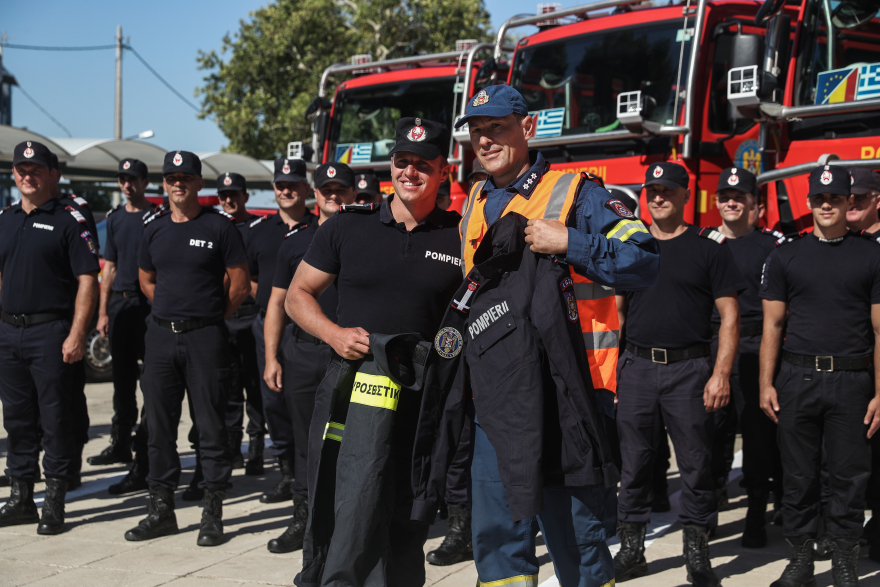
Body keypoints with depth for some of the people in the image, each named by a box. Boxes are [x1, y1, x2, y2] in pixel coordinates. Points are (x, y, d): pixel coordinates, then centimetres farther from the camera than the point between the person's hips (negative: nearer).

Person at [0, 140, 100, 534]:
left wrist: (77, 334, -17)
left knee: (56, 417, -1)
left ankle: (54, 503, 7)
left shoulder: (69, 221, -5)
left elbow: (88, 280, -9)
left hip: (52, 332, -6)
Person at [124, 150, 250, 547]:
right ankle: (162, 509, 17)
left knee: (210, 426, -1)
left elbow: (240, 285, -1)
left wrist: (209, 316, 5)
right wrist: (173, 308, 14)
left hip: (205, 336, -5)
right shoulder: (154, 228, 11)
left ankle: (213, 514, 6)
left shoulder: (219, 226, -3)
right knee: (159, 425, 8)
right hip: (161, 335, 5)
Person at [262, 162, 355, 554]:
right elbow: (278, 301, 12)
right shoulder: (296, 239, 11)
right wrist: (271, 358, 5)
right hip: (301, 351, 3)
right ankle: (303, 519, 17)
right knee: (304, 439, 8)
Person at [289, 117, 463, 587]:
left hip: (422, 398, 0)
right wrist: (335, 333, -8)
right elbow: (298, 294, 10)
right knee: (334, 511, 2)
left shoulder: (460, 240, 4)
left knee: (405, 521, 9)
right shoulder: (347, 227, 5)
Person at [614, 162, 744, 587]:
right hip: (636, 366, 3)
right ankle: (630, 549, 19)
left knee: (695, 463, 3)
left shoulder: (709, 246, 0)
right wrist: (609, 368, 8)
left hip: (689, 368, -3)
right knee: (633, 460, 8)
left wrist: (721, 374, -10)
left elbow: (729, 315, -2)